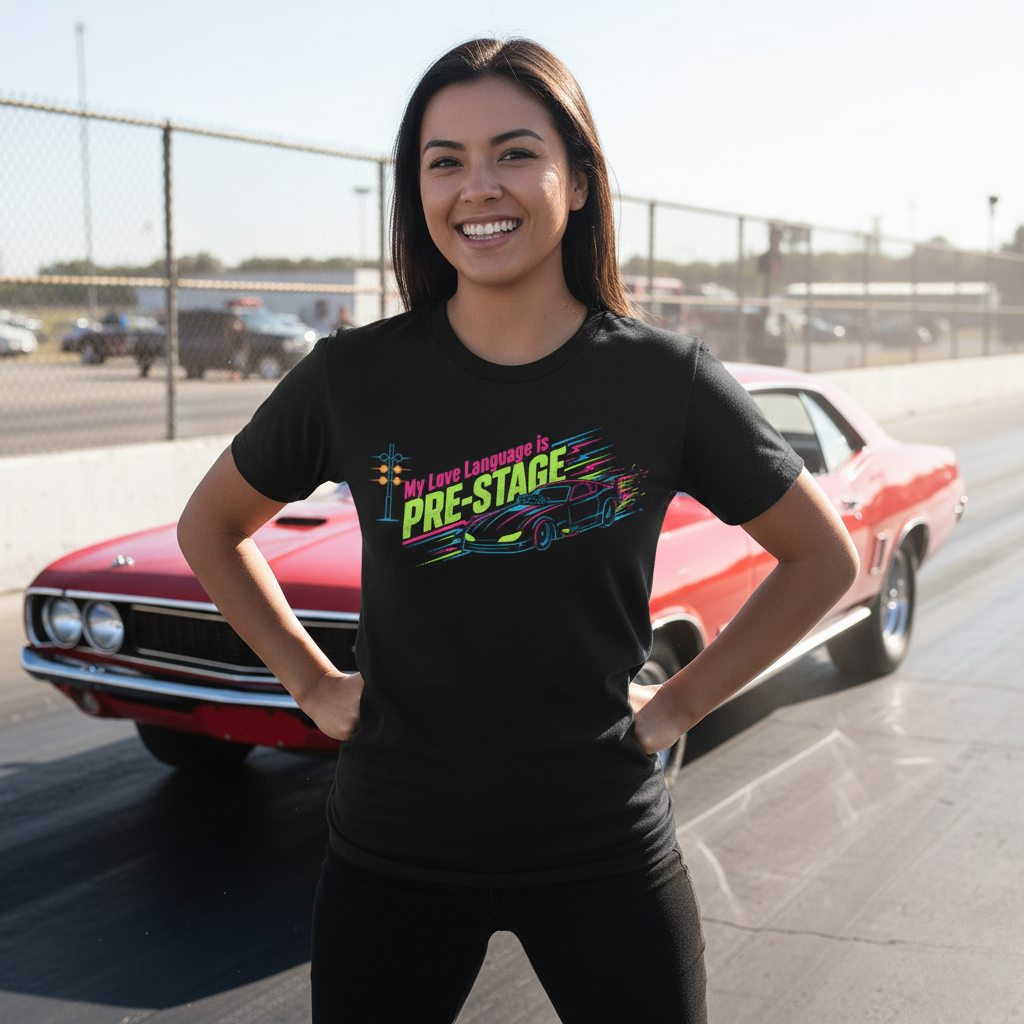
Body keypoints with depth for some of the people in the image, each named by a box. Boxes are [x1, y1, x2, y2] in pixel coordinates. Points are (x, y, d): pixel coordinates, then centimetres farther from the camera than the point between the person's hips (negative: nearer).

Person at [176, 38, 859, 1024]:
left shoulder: (666, 378, -8)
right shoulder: (355, 376, -6)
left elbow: (822, 557, 5)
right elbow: (210, 527, 10)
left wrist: (682, 701, 1)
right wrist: (310, 683, 4)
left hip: (604, 854, 0)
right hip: (395, 851, 1)